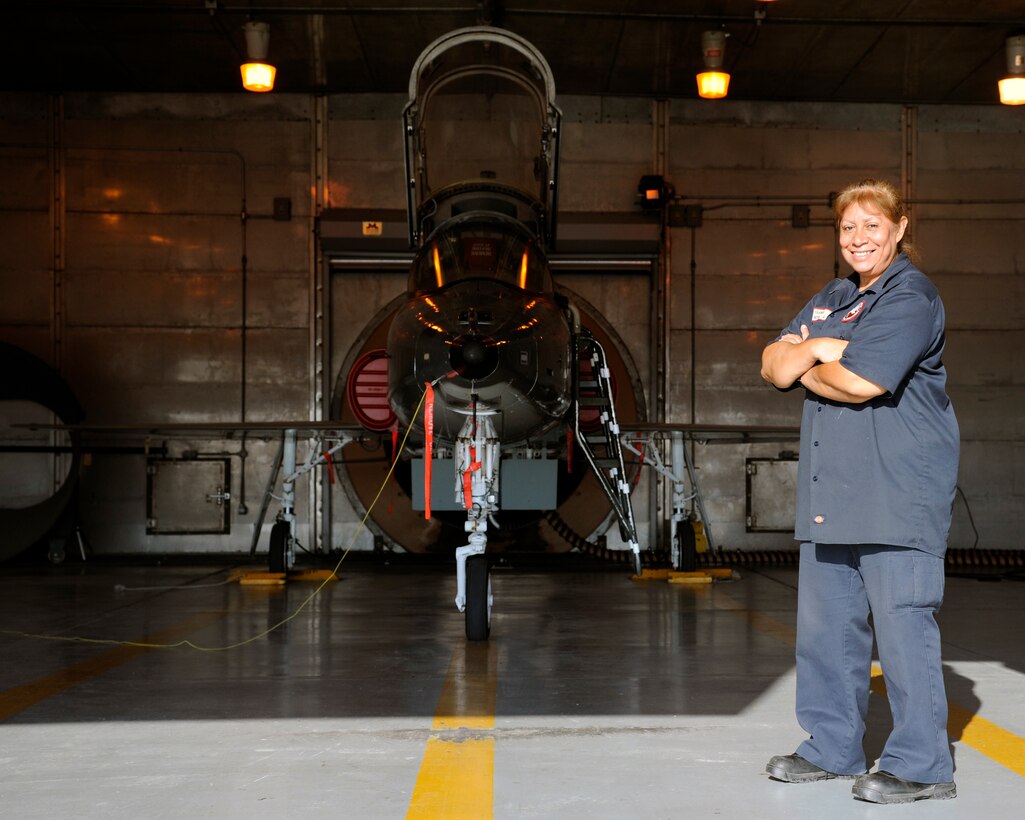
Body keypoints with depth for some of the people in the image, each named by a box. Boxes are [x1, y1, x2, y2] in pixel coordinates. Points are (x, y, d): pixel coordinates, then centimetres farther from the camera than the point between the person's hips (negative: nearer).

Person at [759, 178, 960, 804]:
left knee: (902, 620, -6)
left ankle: (922, 764, 3)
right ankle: (833, 748, 24)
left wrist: (805, 370, -1)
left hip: (898, 490, -8)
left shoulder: (910, 297, -7)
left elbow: (861, 380, -19)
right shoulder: (830, 300, 20)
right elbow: (774, 365, 12)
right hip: (832, 491, 9)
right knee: (826, 622, 12)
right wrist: (815, 347, -8)